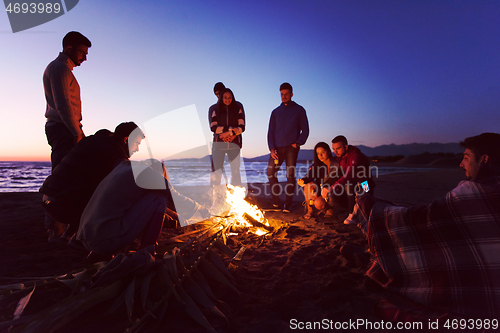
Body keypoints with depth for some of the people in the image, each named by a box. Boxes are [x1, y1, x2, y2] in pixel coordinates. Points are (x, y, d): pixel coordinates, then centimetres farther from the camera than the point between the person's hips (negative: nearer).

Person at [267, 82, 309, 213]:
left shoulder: (299, 110, 10)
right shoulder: (275, 112, 18)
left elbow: (305, 130, 7)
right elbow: (271, 131, 14)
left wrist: (298, 143, -9)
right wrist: (272, 148, -1)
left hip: (291, 147, -3)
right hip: (277, 148, 3)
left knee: (290, 175, -6)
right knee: (270, 172, -4)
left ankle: (287, 205, 2)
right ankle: (276, 201, 10)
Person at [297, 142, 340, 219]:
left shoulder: (336, 164, -14)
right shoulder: (317, 164, -2)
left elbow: (335, 180, -18)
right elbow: (310, 175, -18)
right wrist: (303, 180, -40)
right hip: (320, 190, 5)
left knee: (318, 203, -31)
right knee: (308, 184, -25)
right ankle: (310, 210, -9)